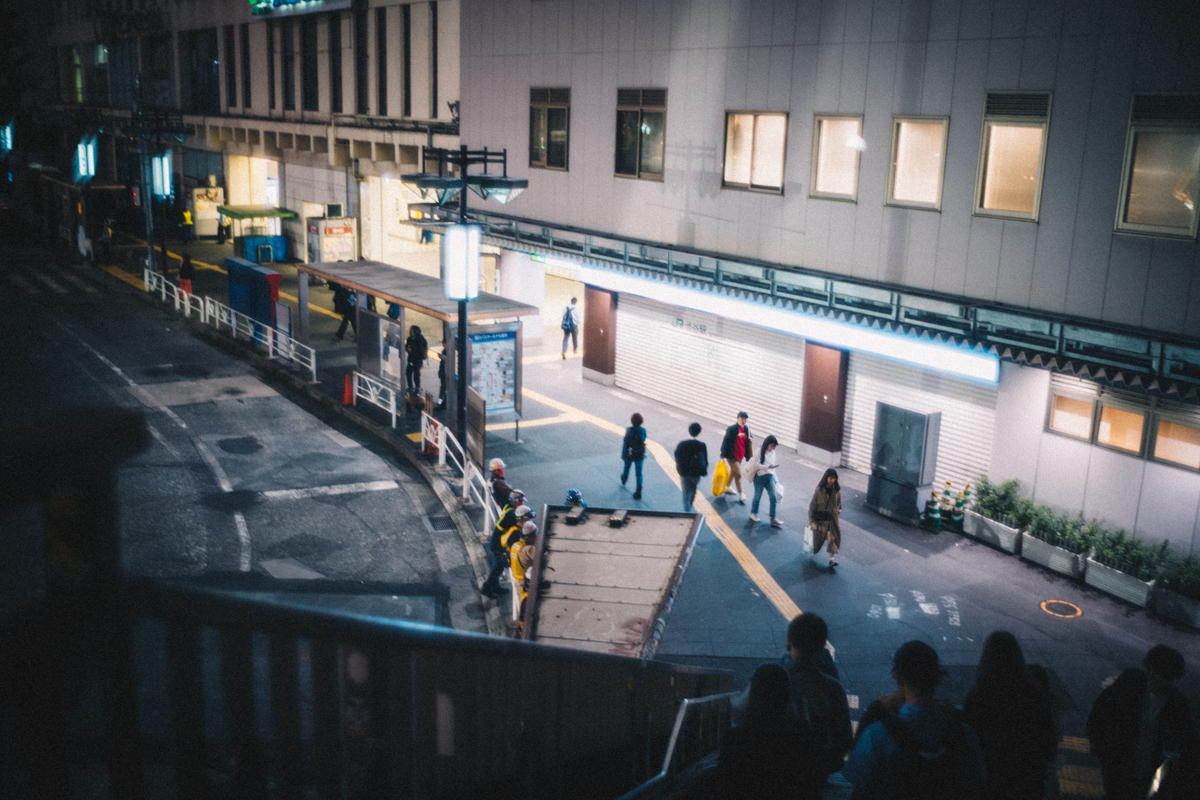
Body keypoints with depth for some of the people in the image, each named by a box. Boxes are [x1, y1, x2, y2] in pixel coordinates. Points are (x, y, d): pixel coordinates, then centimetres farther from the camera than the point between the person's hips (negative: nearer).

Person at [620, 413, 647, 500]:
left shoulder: (629, 431, -24)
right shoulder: (643, 431, -14)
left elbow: (625, 444, -18)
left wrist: (623, 455, -7)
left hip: (629, 454, -1)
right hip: (640, 456, 1)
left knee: (627, 467, 29)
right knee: (639, 474, 7)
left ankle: (623, 480, 57)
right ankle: (639, 492, -1)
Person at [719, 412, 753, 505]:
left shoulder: (746, 429, -1)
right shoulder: (731, 429, -20)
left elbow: (747, 440, 13)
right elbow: (726, 441, -15)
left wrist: (750, 441, -11)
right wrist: (723, 454, -12)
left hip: (741, 455, 7)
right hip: (732, 455, -7)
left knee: (733, 471, 24)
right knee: (738, 475, -5)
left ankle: (728, 487, 44)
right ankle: (741, 496, 1)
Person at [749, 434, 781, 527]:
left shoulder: (774, 453, 8)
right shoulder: (760, 452, -9)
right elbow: (757, 465, -16)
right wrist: (767, 467, -29)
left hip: (770, 477, 4)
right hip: (760, 477, -4)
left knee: (773, 497, -5)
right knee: (757, 496, 10)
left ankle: (773, 518, 1)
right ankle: (753, 513, 32)